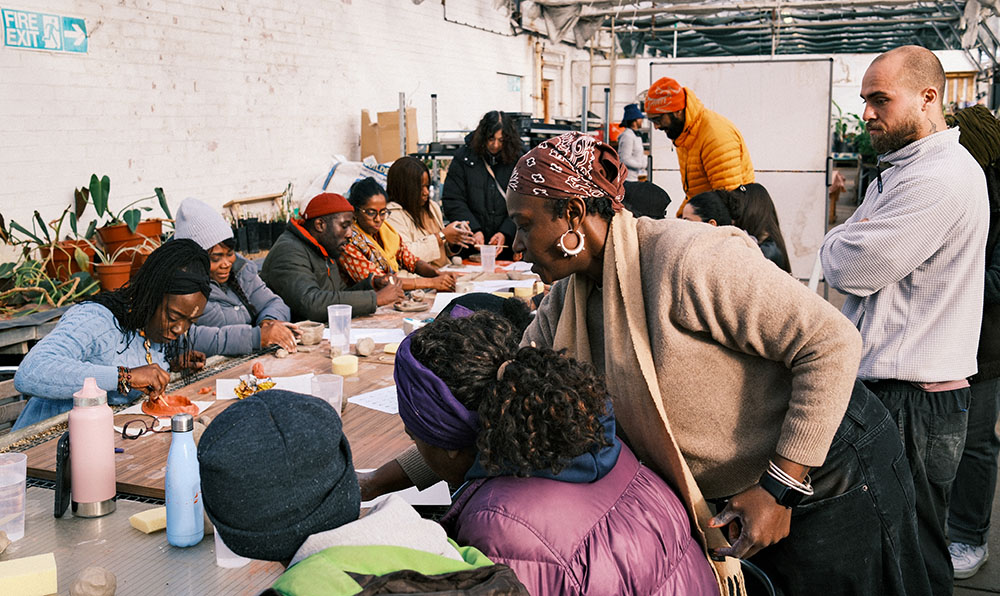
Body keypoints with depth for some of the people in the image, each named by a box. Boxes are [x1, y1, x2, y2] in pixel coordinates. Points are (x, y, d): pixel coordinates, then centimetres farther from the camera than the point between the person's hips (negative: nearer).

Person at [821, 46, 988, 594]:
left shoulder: (939, 179, -19)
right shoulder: (903, 170, 16)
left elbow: (848, 269, -20)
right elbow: (838, 253, 19)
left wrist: (837, 244, 0)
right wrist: (853, 243, -2)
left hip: (912, 403, -10)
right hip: (886, 383, 10)